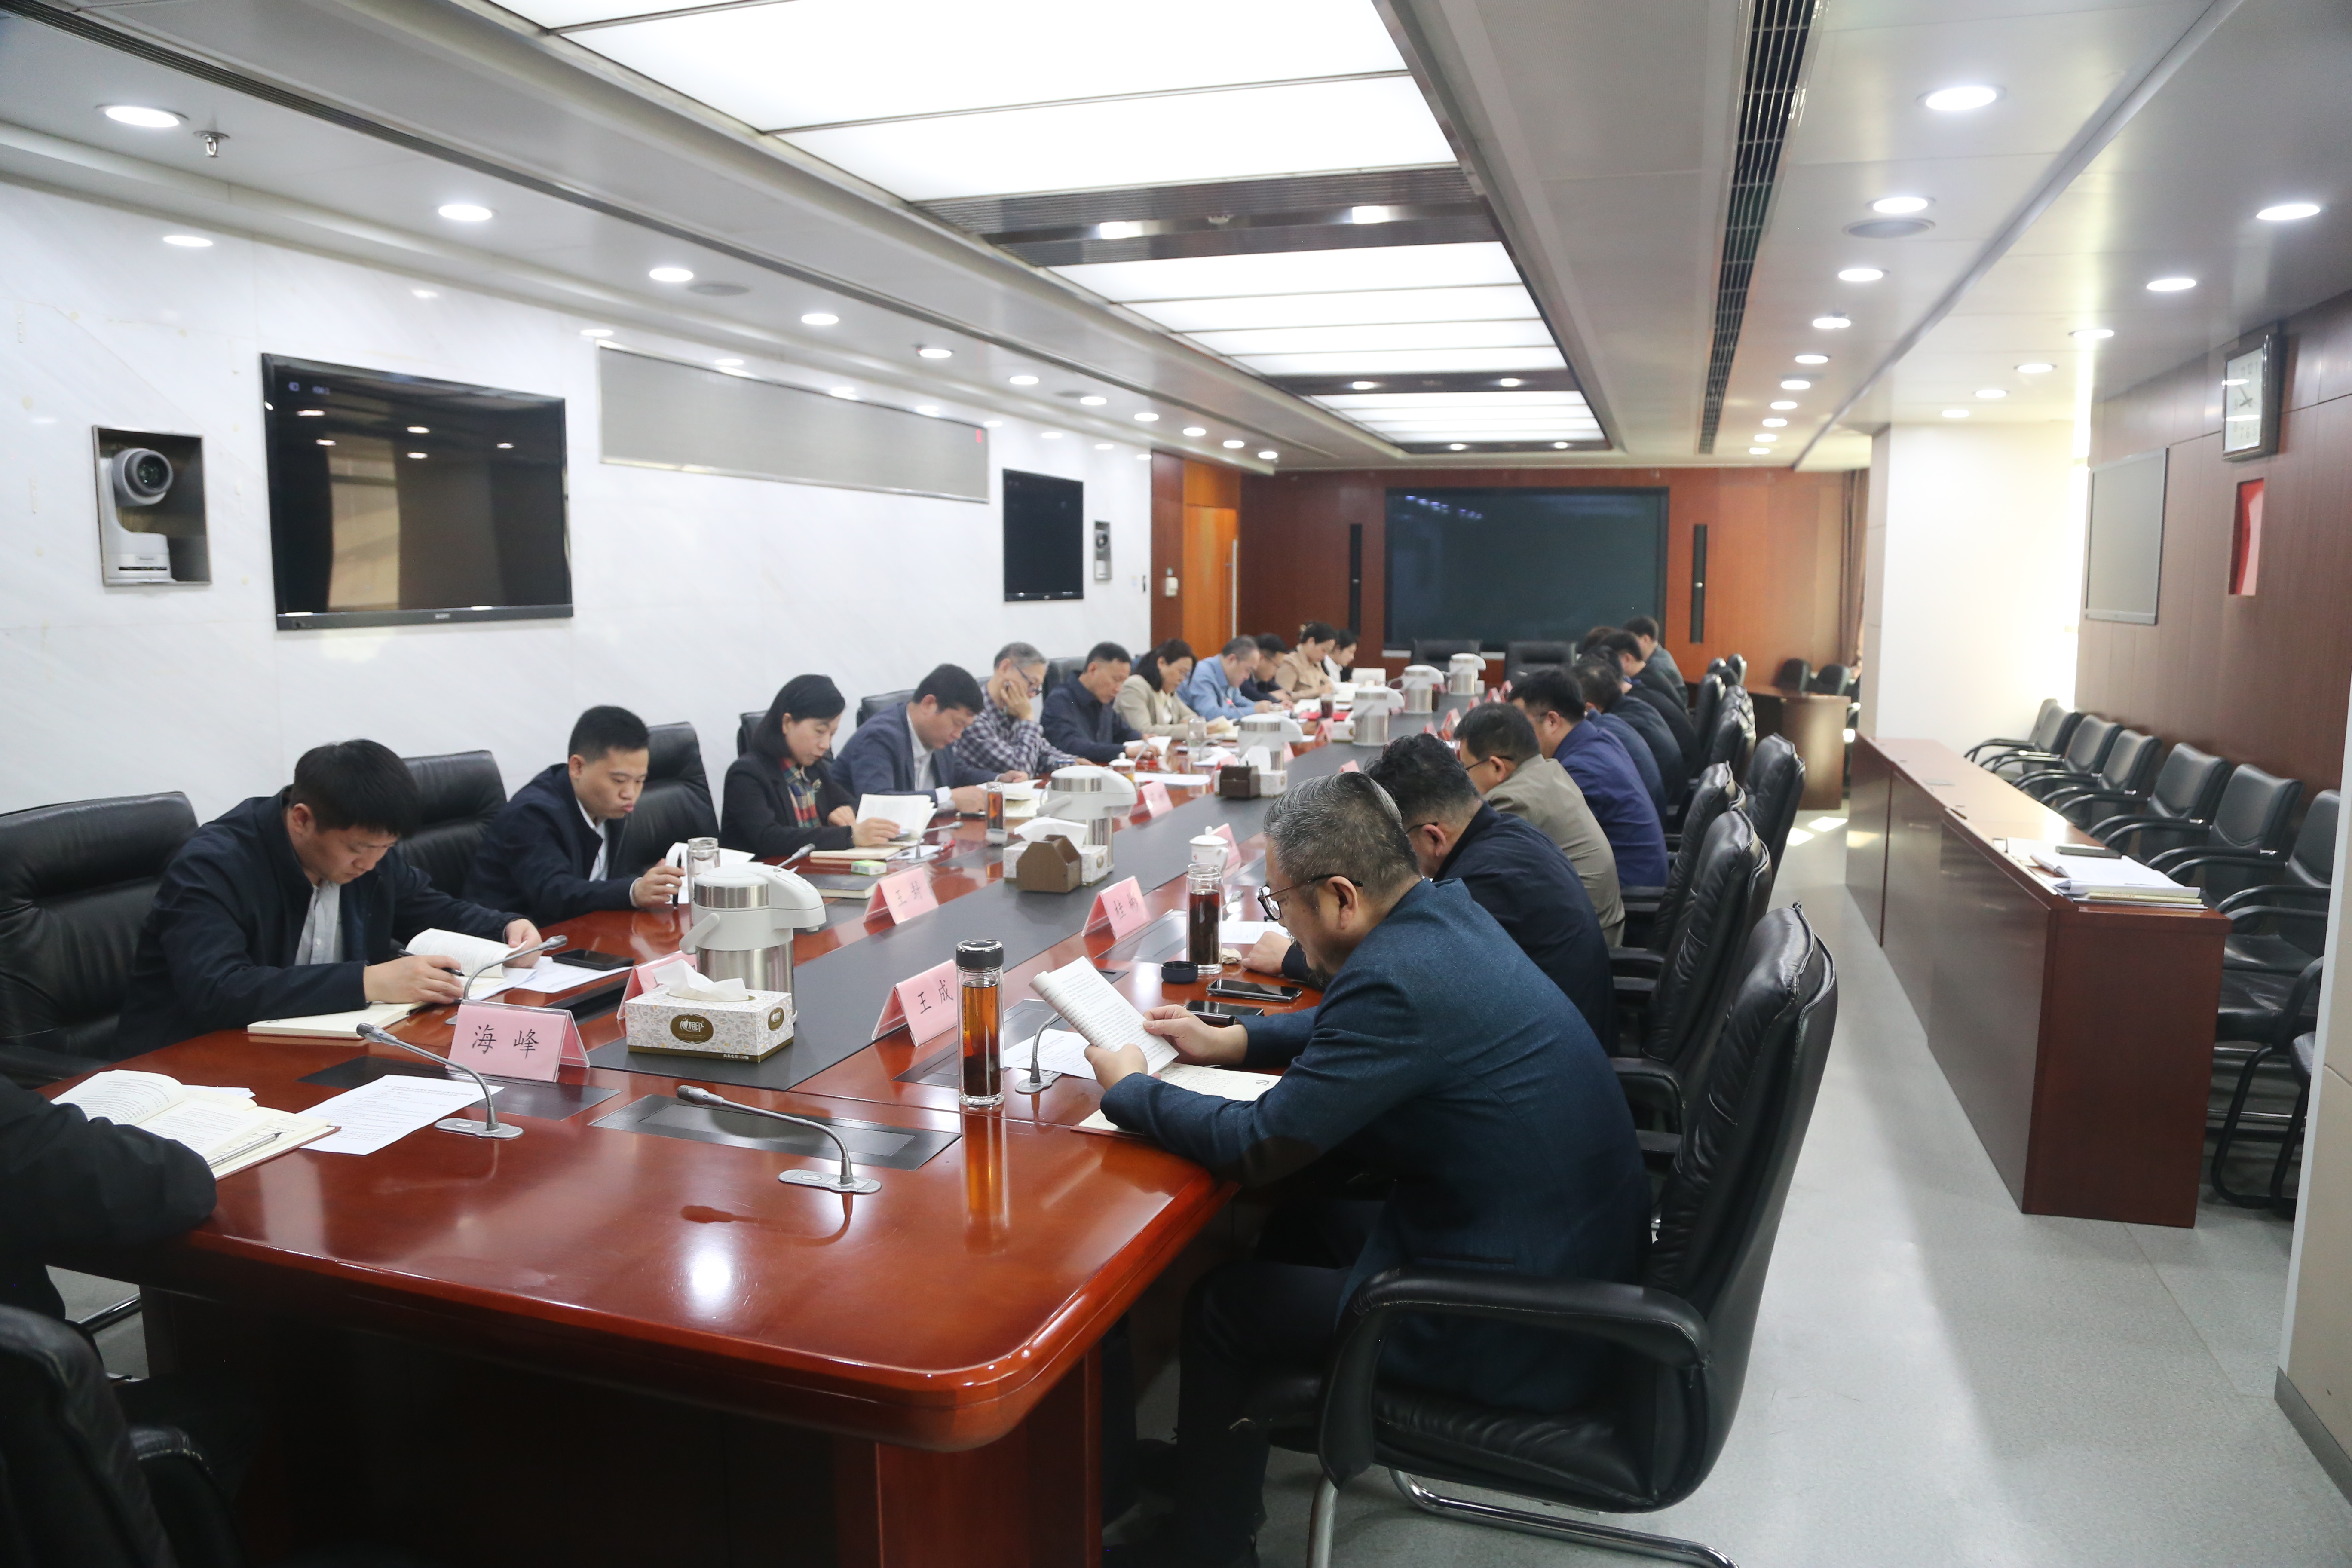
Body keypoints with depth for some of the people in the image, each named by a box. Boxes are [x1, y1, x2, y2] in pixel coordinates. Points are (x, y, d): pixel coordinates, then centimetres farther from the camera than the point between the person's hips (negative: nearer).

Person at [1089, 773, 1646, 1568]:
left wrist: (1128, 1090, -5)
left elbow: (1258, 1145, -20)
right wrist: (1228, 1041, 15)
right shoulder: (1447, 909, 0)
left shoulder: (1397, 979, -28)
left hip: (1519, 1331, -9)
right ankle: (1216, 1462, 38)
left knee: (1223, 1306, 4)